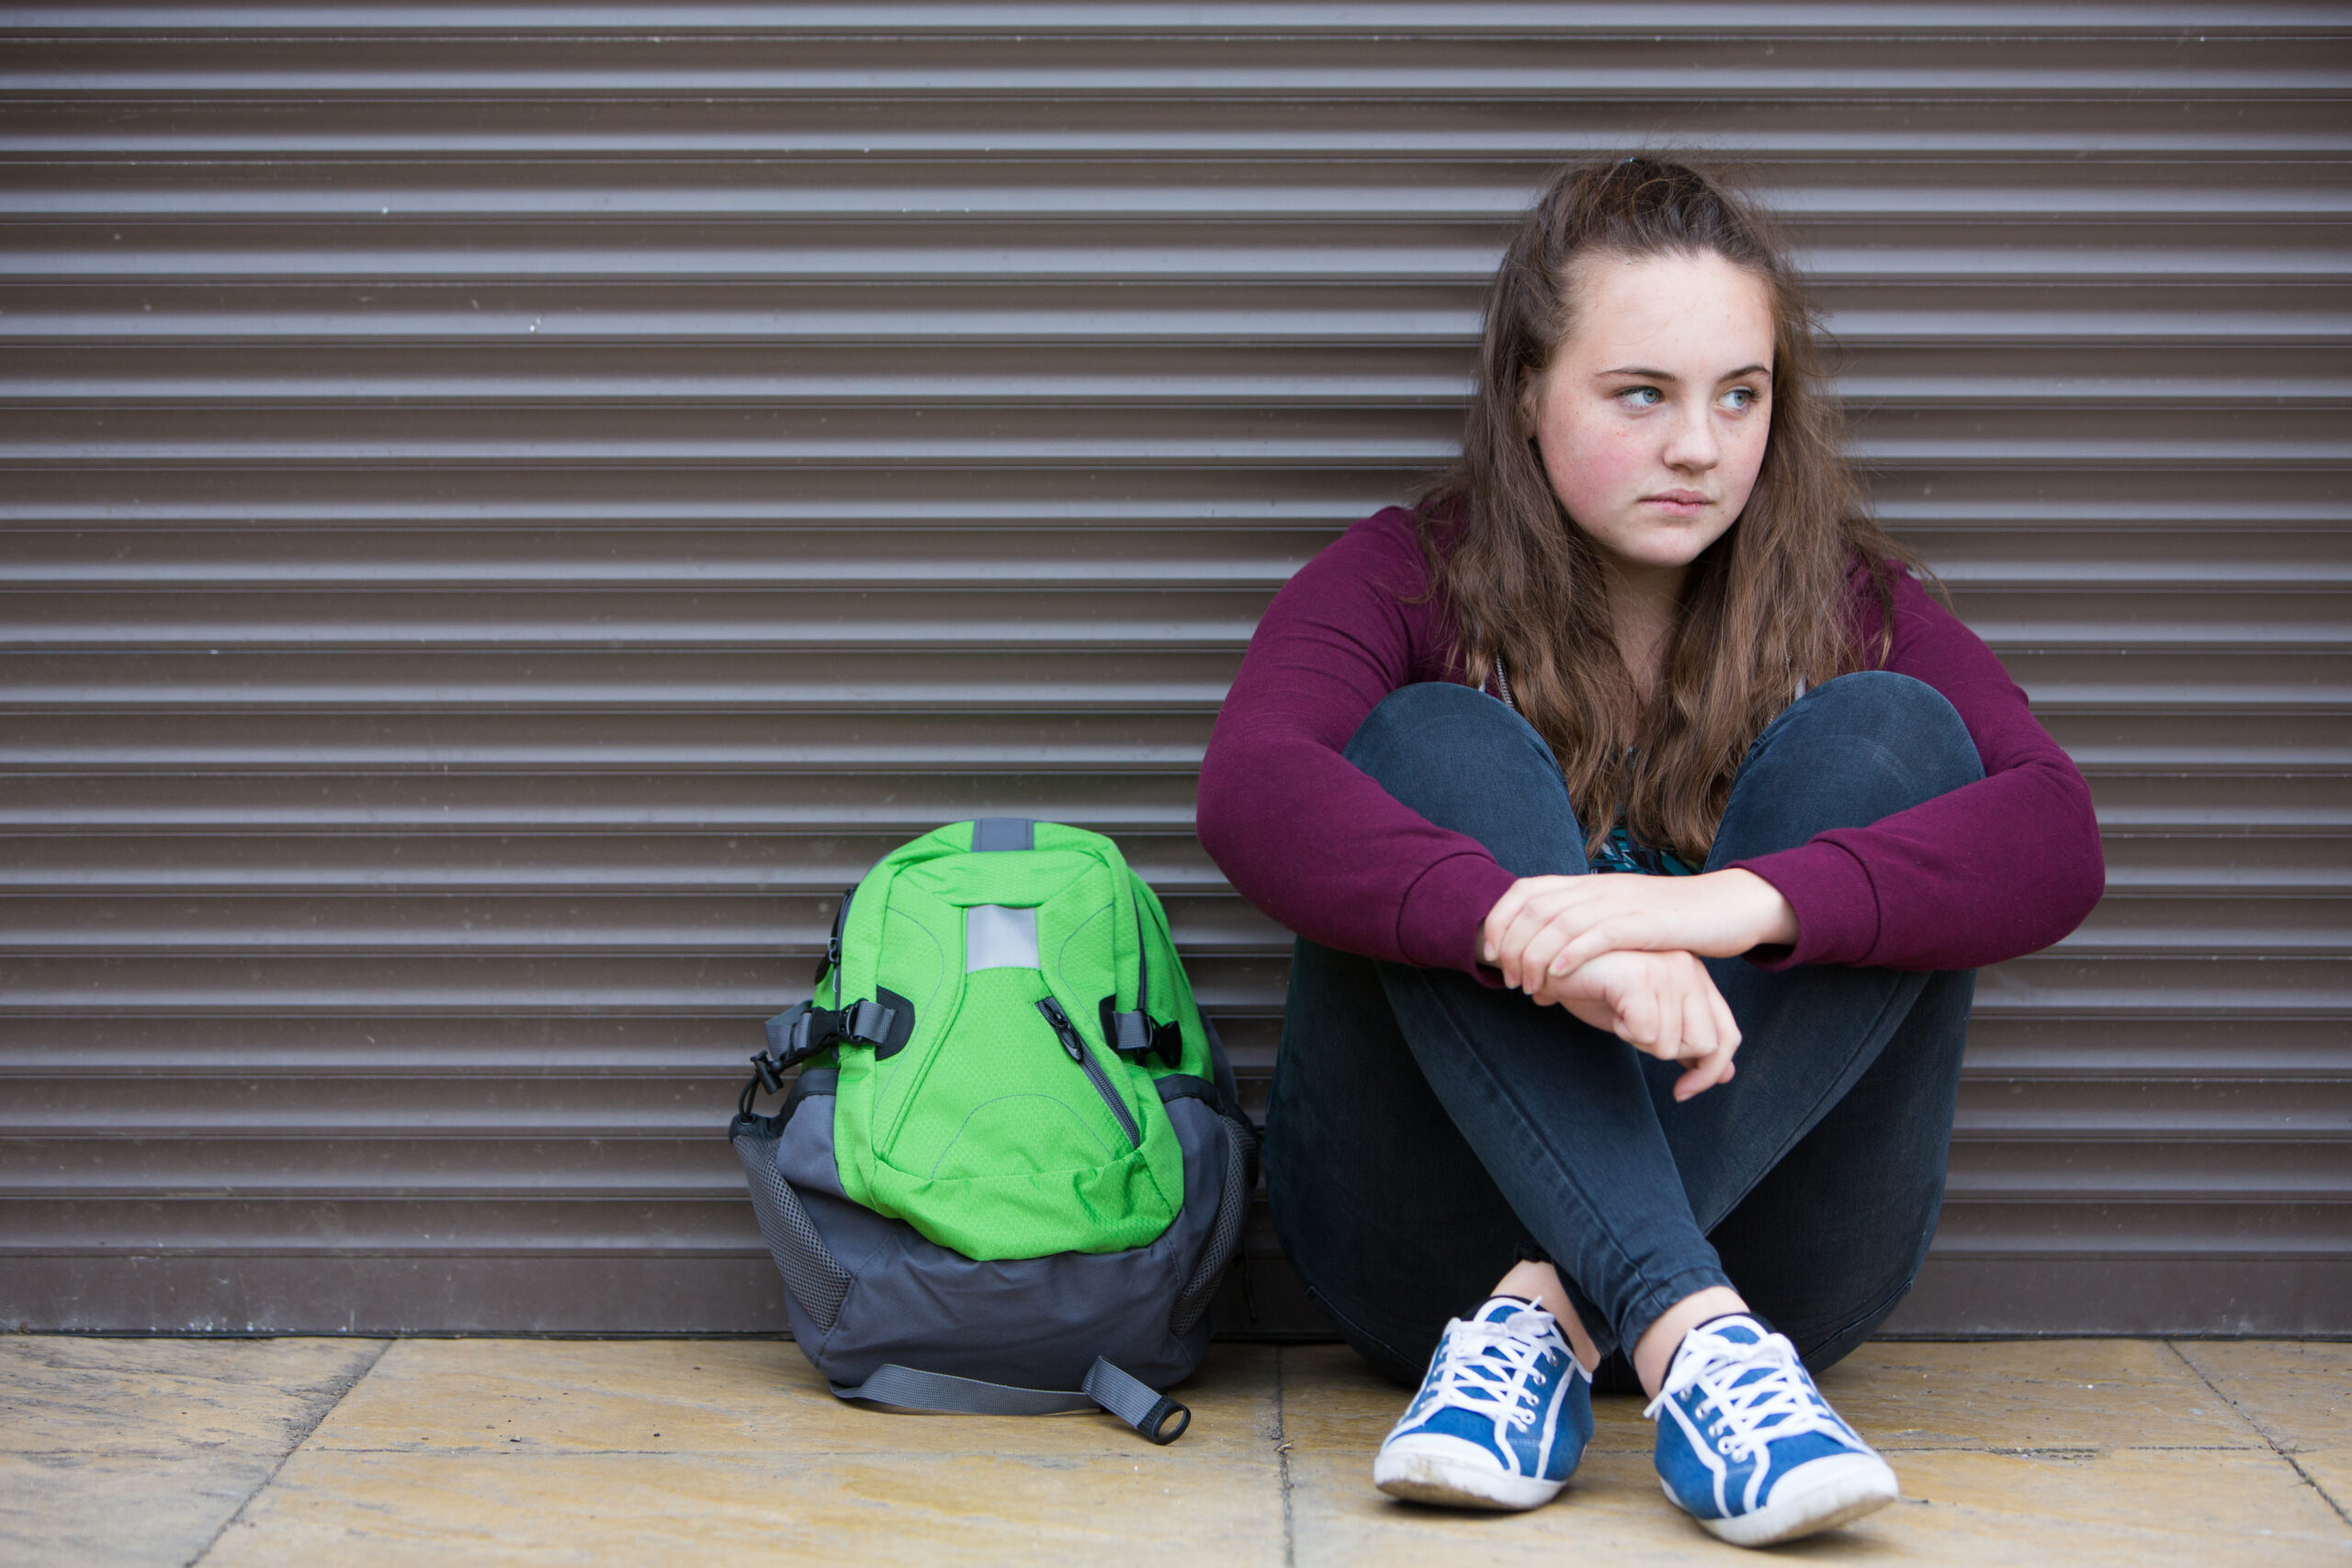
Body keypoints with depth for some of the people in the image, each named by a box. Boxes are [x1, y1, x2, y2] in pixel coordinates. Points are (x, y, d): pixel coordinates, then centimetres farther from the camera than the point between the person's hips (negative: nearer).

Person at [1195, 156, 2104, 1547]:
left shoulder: (1849, 603, 3)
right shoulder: (1407, 584, 0)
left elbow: (2057, 842, -16)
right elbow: (1253, 792, -22)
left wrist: (1739, 902, -34)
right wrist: (1539, 933, -41)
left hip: (1767, 1244, 1)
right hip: (1429, 1254, -1)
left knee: (1885, 733, -16)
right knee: (1438, 744, -21)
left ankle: (1549, 1323, -29)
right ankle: (1692, 1347, -40)